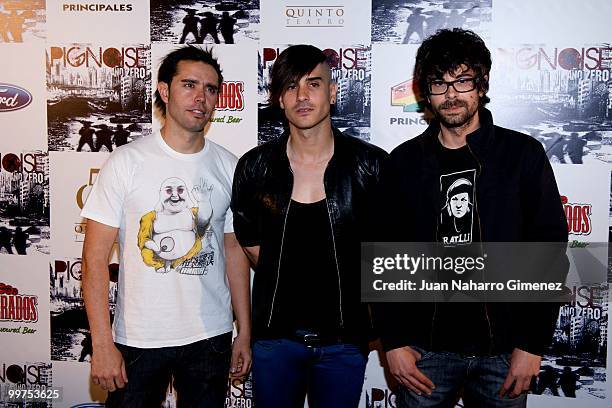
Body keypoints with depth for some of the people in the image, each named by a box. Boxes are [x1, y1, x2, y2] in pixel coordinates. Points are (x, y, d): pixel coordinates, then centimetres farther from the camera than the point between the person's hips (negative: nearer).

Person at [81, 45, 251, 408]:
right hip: (139, 338, -2)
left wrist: (245, 333, 8)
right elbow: (96, 257, -8)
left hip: (212, 337, 3)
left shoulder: (228, 166, 2)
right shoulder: (127, 161, -8)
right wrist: (102, 344, -12)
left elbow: (234, 250, 8)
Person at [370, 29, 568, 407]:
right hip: (427, 349, 1)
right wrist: (393, 342, -2)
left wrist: (533, 345, -7)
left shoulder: (523, 154, -1)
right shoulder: (404, 162, 2)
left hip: (503, 350, 0)